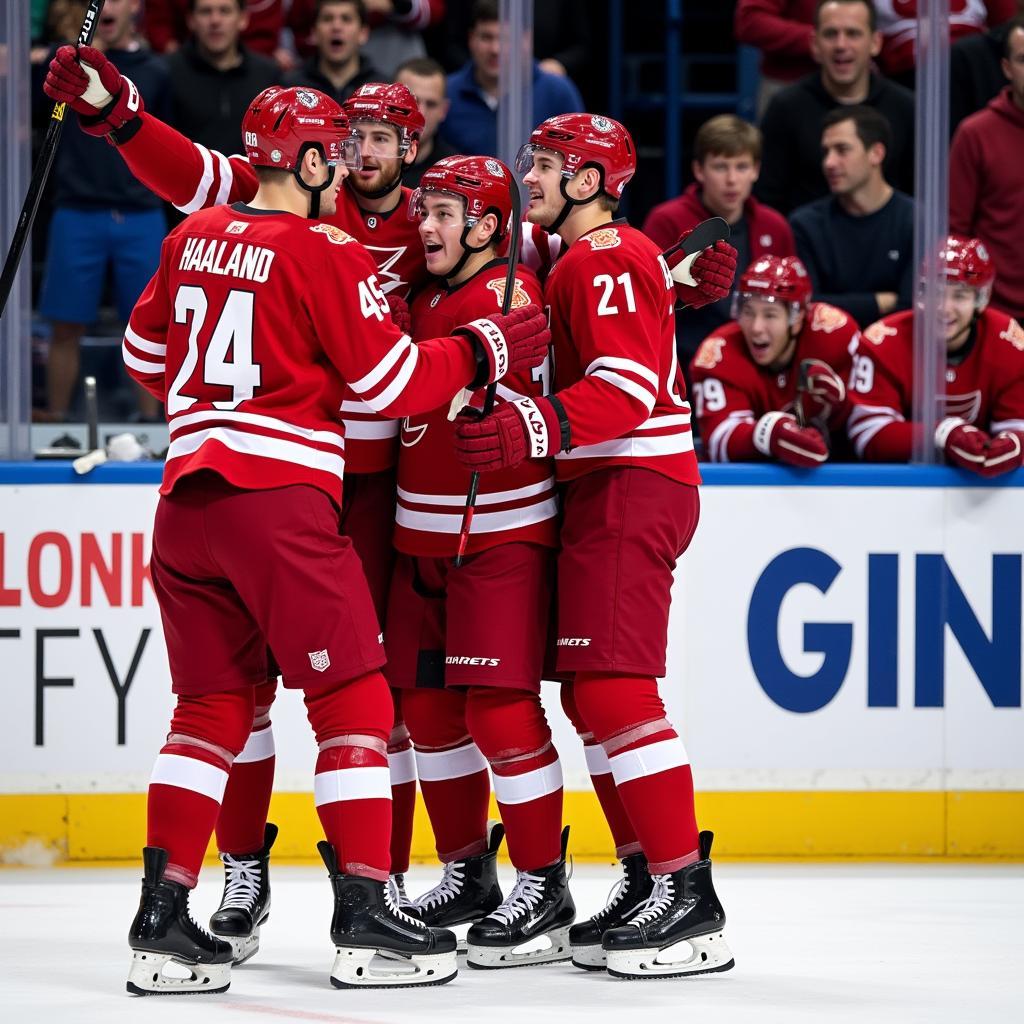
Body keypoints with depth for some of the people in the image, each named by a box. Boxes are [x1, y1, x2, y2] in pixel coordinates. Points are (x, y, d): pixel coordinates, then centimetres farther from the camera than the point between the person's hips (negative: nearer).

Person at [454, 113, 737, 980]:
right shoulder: (584, 262, 22)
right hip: (606, 492, 11)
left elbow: (629, 383, -24)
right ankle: (646, 881, 14)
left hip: (633, 489, -11)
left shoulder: (609, 259, -12)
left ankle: (689, 898, -18)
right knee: (588, 695, 11)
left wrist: (542, 427, -36)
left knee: (614, 689, -16)